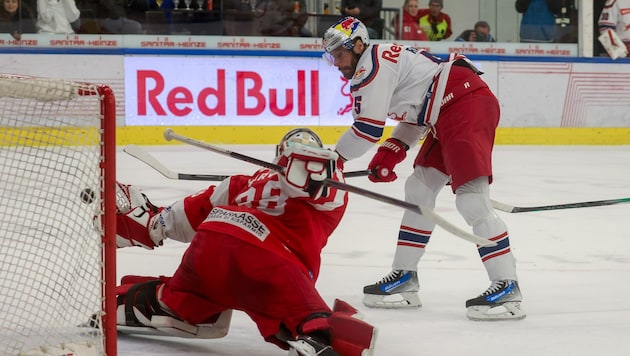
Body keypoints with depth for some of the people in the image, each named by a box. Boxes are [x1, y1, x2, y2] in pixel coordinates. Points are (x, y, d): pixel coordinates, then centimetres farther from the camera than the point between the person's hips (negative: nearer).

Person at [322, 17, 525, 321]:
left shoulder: (374, 63, -7)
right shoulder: (388, 62, 23)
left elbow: (368, 128, -10)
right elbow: (416, 113, 27)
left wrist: (334, 158, 5)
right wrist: (392, 150, 13)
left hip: (467, 104, -11)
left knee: (470, 198, -18)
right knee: (419, 189, 15)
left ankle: (507, 288, -21)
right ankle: (404, 279, 21)